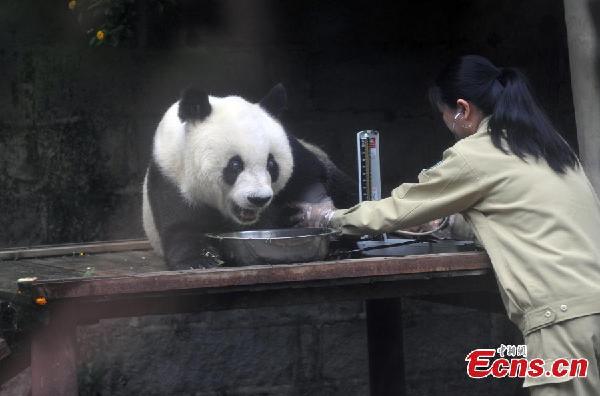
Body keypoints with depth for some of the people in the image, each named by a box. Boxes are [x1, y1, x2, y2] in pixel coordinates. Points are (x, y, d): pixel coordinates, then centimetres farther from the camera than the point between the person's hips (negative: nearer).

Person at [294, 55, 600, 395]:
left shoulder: (474, 155, -4)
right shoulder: (543, 141, 19)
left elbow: (397, 210, 7)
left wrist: (328, 217, 22)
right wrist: (438, 221, 45)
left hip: (566, 312, -7)